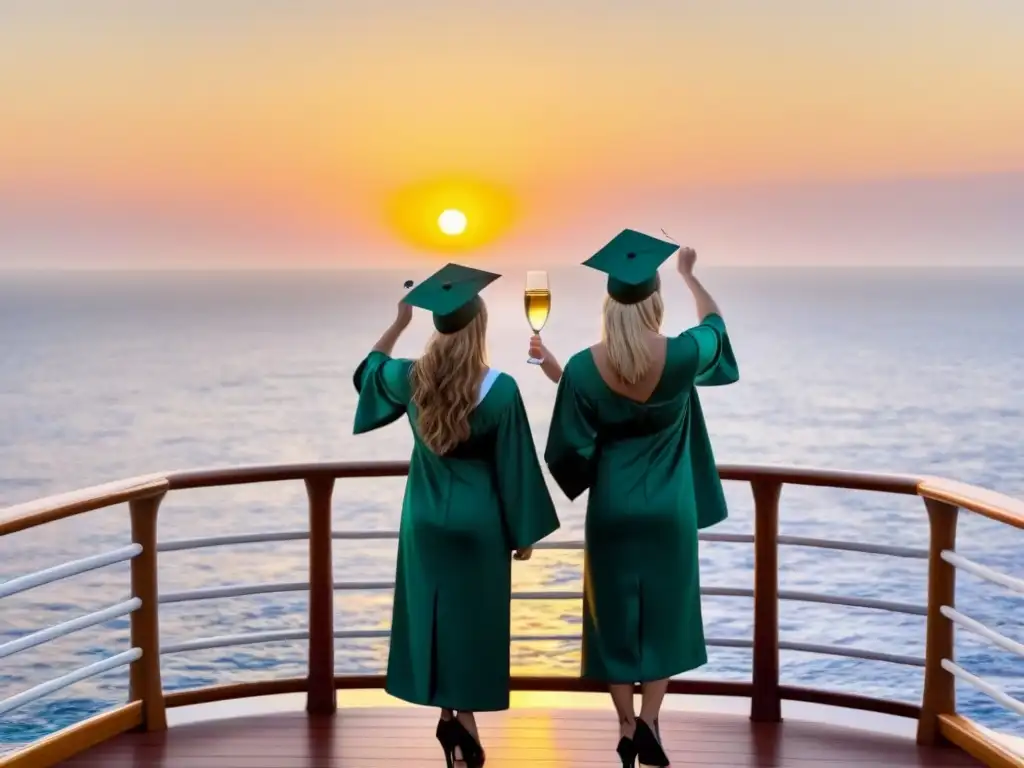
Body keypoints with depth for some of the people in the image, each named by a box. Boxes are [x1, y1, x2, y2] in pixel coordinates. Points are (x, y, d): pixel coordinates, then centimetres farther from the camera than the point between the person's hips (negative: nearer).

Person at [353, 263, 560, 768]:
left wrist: (399, 322, 20)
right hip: (478, 523, -4)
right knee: (471, 618, 5)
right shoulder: (500, 389, -17)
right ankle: (462, 719, 2)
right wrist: (524, 532, -1)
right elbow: (514, 466, -11)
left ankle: (449, 714, 20)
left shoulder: (411, 378, -6)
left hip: (425, 519, 4)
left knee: (434, 614, 14)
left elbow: (369, 370, 18)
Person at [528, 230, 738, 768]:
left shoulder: (583, 368, -16)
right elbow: (715, 323, 10)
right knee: (665, 614, 15)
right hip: (668, 511, 0)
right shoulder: (682, 356, -14)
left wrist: (556, 376, 3)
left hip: (612, 511, 0)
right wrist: (689, 274, 26)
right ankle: (648, 721, 6)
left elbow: (572, 447, -6)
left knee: (615, 618, 13)